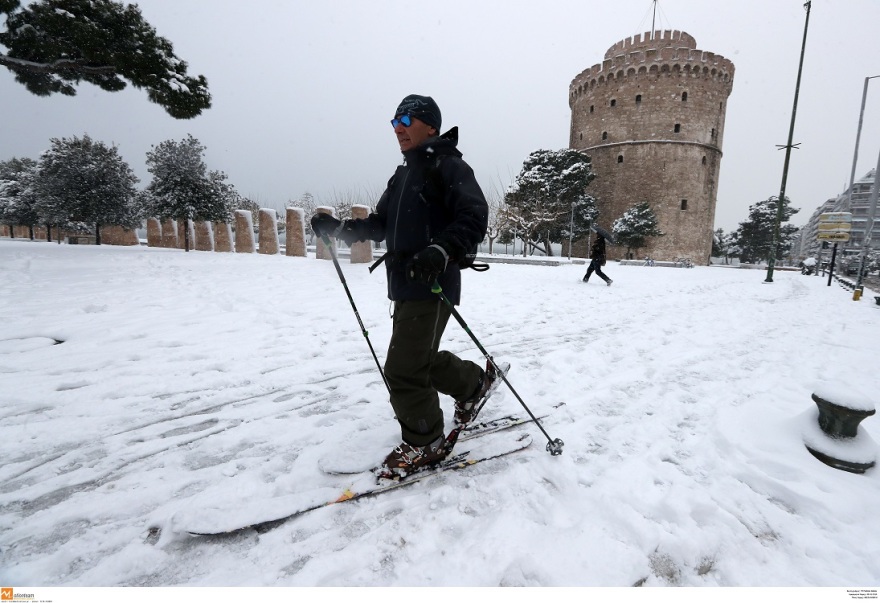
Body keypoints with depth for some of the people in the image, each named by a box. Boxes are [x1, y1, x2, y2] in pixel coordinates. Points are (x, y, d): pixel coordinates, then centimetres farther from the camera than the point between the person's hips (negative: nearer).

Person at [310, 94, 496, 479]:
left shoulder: (448, 166, -6)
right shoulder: (403, 174, 21)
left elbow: (474, 218, -19)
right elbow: (381, 224, 23)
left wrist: (441, 251, -35)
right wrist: (339, 228, 10)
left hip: (432, 286, -9)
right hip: (405, 286, 9)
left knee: (403, 369, -6)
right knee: (421, 358, 19)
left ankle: (426, 444, 15)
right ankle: (475, 381, 42)